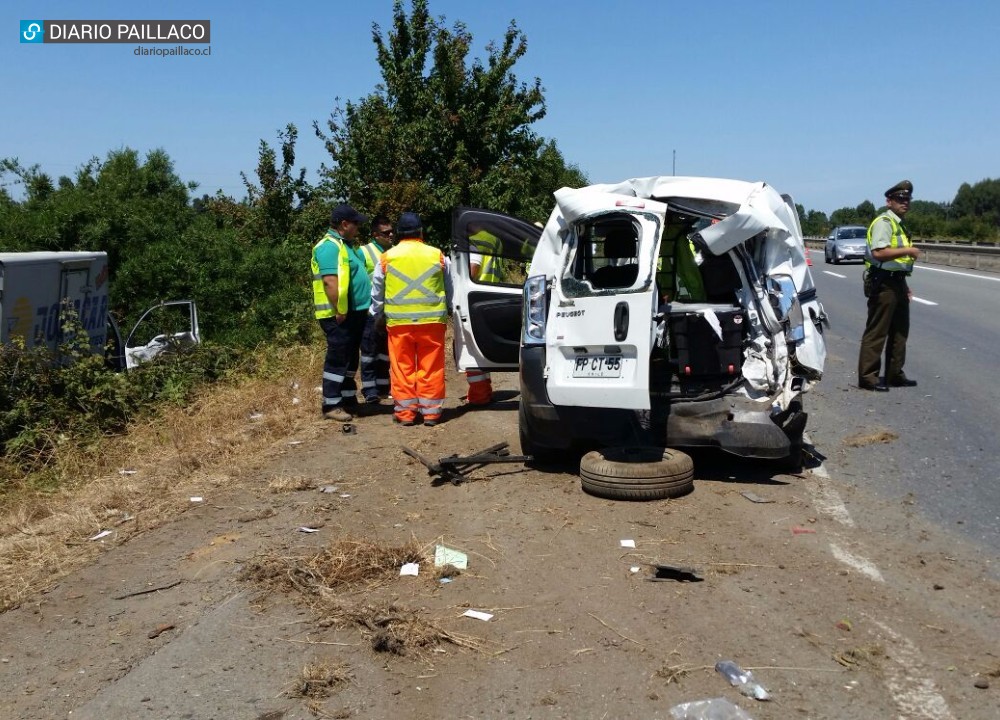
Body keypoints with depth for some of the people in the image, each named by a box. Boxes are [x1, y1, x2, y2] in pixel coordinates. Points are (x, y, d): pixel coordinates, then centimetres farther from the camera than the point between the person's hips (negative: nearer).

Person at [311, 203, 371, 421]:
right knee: (337, 360, -5)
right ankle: (331, 406, 1)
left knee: (350, 359, 16)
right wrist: (339, 311, -24)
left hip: (355, 312, 10)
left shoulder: (346, 245, 17)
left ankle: (348, 399, 26)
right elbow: (330, 281, -24)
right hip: (339, 315, -10)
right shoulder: (329, 246, -16)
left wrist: (365, 306, 18)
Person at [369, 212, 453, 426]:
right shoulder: (438, 256, 4)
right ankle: (431, 411, 9)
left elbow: (377, 294, 11)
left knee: (402, 367, 7)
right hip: (432, 320, 0)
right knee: (431, 367, 6)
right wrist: (450, 311, 33)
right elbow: (450, 290, 16)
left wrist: (376, 316, 27)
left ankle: (405, 411, 10)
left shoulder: (386, 258, 4)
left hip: (399, 322, 0)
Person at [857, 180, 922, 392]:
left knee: (900, 331, 14)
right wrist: (908, 250, -20)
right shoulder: (884, 222, -12)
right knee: (876, 332, -7)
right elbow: (879, 253, -25)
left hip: (897, 283, 10)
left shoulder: (898, 224, 19)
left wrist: (904, 286, 21)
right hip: (883, 283, -10)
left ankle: (895, 374, 23)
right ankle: (867, 377, -3)